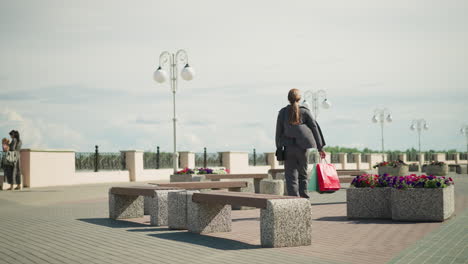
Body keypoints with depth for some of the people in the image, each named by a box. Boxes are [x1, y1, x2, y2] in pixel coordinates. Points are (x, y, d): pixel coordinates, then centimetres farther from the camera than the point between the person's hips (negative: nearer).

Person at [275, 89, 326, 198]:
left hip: (288, 148, -1)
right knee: (303, 174, 15)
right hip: (302, 148, 1)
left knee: (291, 176, 2)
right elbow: (315, 128, 1)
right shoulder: (305, 111, 1)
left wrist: (279, 148, 8)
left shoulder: (283, 112, 1)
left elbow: (279, 131, 1)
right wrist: (320, 148, 4)